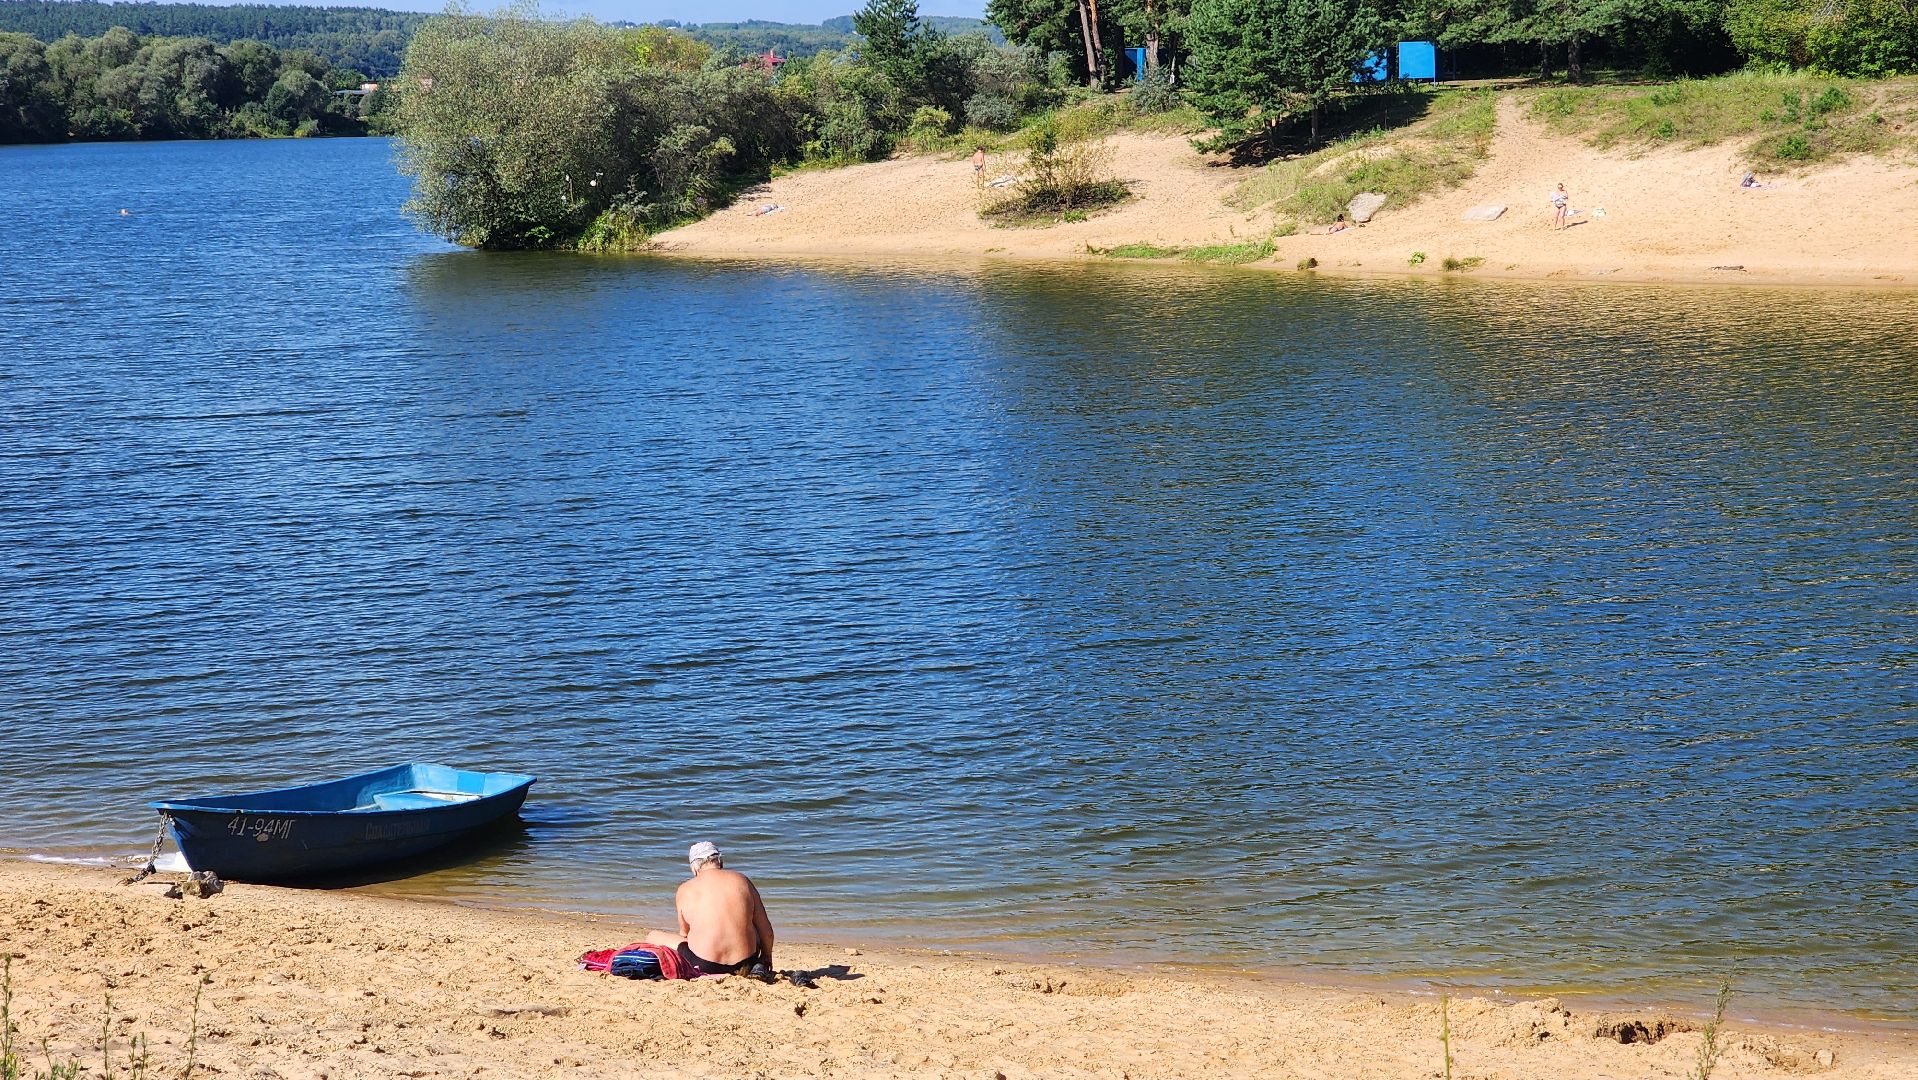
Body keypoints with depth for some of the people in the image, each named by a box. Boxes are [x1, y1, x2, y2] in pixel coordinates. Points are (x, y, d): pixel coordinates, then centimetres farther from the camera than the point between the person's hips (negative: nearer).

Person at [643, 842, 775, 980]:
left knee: (652, 937, 18)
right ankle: (757, 967, 6)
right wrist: (767, 957, 27)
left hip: (704, 966, -2)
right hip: (744, 962, 2)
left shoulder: (685, 890, 2)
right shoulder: (742, 880, 6)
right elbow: (765, 928, 10)